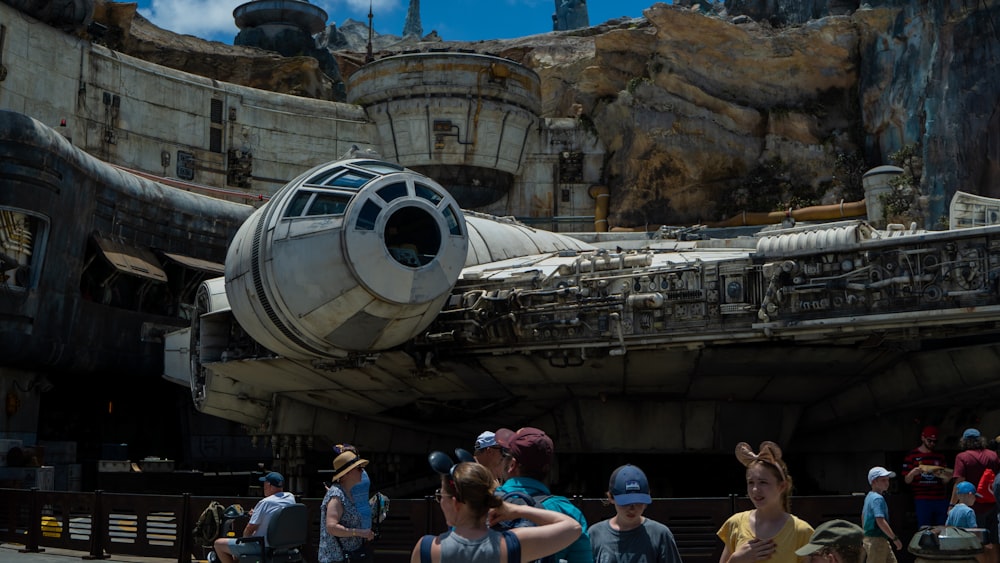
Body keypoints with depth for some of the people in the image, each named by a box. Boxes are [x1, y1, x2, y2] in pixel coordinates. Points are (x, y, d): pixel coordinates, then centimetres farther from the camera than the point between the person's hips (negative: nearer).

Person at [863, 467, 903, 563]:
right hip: (876, 540, -10)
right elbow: (880, 521, -28)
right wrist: (895, 538, -24)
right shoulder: (878, 499, -18)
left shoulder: (869, 496, 13)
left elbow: (863, 516, 23)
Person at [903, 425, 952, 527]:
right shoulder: (912, 455, 4)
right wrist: (913, 473, -19)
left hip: (941, 499, 4)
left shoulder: (940, 456, 17)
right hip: (922, 500, -4)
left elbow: (944, 482, 18)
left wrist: (946, 478, -5)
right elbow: (907, 480, 2)